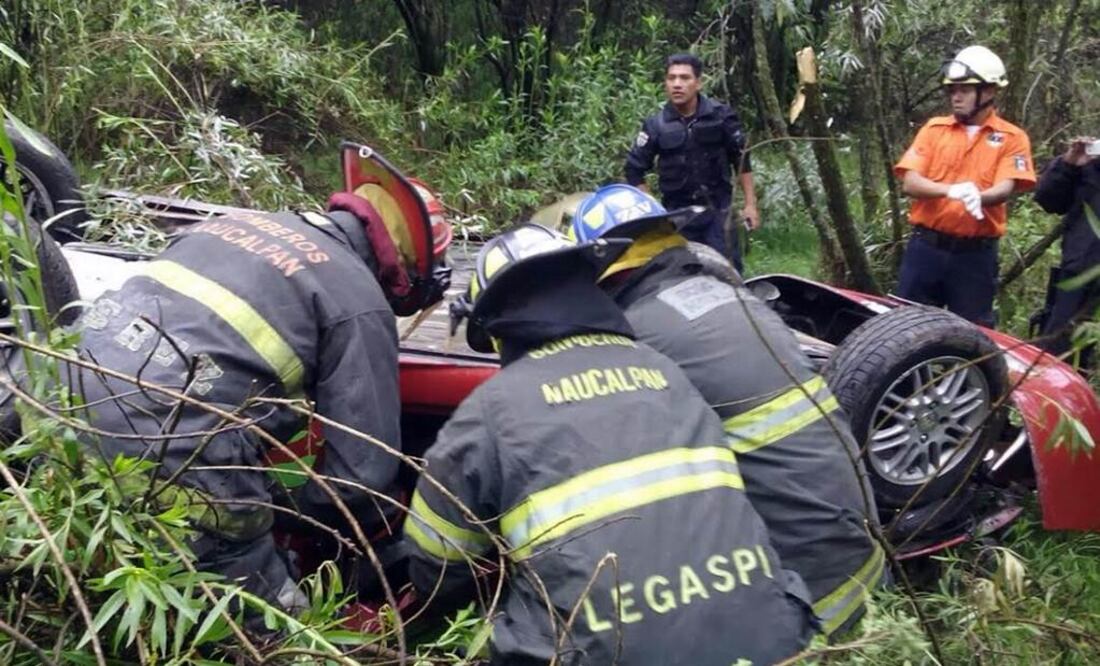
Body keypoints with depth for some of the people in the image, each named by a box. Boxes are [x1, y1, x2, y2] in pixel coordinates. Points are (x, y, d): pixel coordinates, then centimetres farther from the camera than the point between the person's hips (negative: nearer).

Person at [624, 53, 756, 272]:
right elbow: (634, 169, 4)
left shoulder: (721, 116, -4)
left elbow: (741, 160, 4)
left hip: (718, 209, -1)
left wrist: (750, 204, 2)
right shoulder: (656, 125, -3)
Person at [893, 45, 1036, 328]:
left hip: (976, 252, -1)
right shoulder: (934, 128, 7)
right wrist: (951, 190, -23)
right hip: (926, 246, 2)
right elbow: (910, 183, -4)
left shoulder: (1012, 138, 2)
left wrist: (978, 197, -35)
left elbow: (1005, 188, -11)